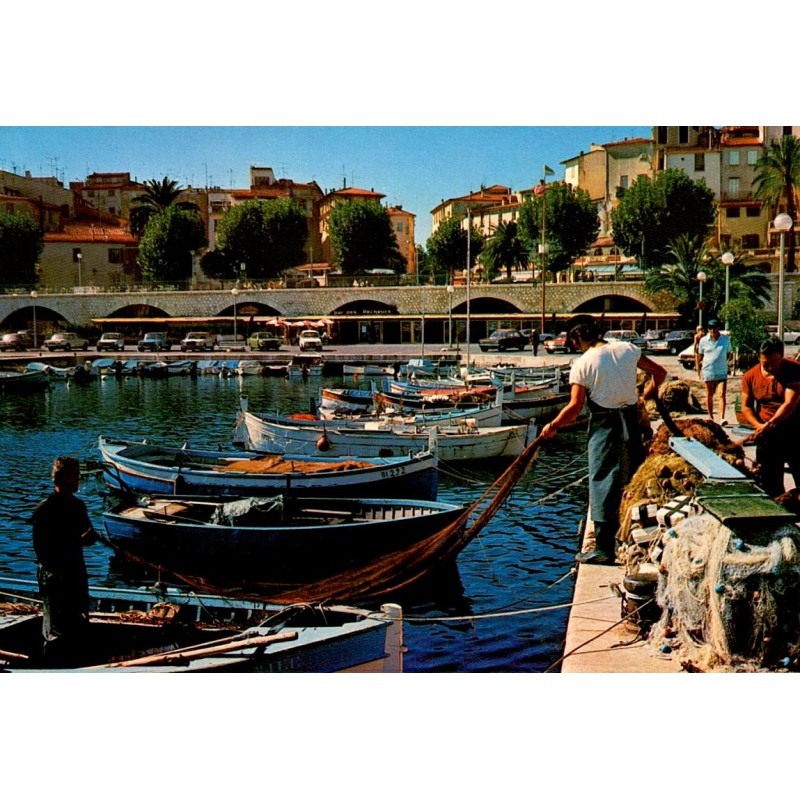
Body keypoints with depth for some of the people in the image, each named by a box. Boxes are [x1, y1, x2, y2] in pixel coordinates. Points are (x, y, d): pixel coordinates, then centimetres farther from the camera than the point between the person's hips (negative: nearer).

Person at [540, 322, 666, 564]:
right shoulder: (628, 349, 5)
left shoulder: (582, 364, -7)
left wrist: (553, 426, 4)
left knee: (602, 482, -3)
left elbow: (575, 407, -10)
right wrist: (647, 394, 29)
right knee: (633, 478, 18)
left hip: (604, 424, -5)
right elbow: (659, 372, 13)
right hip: (631, 420, 5)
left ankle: (604, 548, -4)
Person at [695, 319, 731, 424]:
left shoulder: (726, 339, 1)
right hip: (708, 372, 0)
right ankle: (710, 417, 23)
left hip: (722, 373, 0)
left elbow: (728, 353, 15)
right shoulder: (704, 341, -1)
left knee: (721, 395, -10)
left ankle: (722, 418, -15)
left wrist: (724, 363, 9)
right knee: (709, 396, 10)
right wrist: (698, 370, 2)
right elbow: (699, 356, 6)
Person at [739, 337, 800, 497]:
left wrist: (769, 424, -32)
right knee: (770, 484, 9)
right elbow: (746, 407, 3)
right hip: (767, 435, 3)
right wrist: (758, 426, -15)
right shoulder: (750, 376, -1)